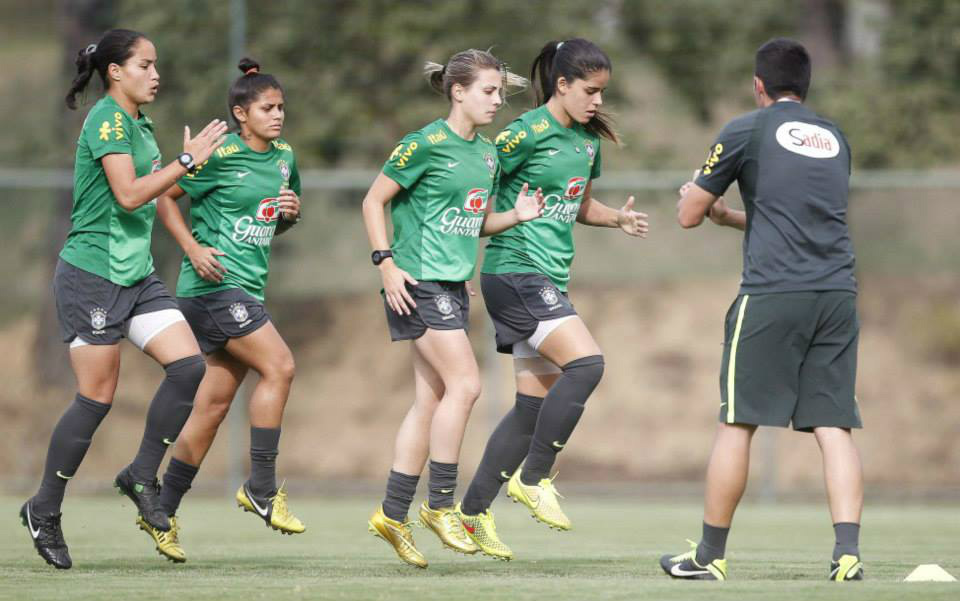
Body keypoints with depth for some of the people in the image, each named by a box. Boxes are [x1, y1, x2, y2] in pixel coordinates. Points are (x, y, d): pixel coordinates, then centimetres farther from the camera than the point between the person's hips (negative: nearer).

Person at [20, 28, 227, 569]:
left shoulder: (140, 124, 14)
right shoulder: (108, 120, -14)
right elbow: (128, 195, -24)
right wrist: (188, 161, -21)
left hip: (136, 275, 8)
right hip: (93, 275, -8)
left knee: (189, 365, -7)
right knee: (98, 397, -5)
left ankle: (142, 475, 7)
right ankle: (45, 510, 9)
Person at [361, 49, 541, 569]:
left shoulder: (486, 154, 13)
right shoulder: (426, 145, -10)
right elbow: (374, 201, -7)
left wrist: (516, 215, 4)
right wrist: (386, 263, -14)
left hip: (453, 285, 8)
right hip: (418, 281, -8)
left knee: (431, 399, 7)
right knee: (465, 383, -15)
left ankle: (393, 514, 13)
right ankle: (439, 505, -7)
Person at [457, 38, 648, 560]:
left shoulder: (588, 140, 14)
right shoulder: (529, 133, -12)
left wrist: (618, 219, 10)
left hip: (549, 279, 9)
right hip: (515, 270, -9)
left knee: (536, 402, 8)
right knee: (585, 362, -23)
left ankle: (473, 511, 15)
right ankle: (533, 478, -11)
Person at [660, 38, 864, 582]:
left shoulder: (745, 132, 4)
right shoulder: (835, 139, 20)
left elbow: (689, 214, 10)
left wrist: (697, 196, 34)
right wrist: (731, 216, 43)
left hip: (773, 294, -4)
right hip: (838, 293, 4)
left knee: (738, 422, 4)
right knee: (834, 426, 2)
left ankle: (710, 555, 10)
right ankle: (848, 552, -11)